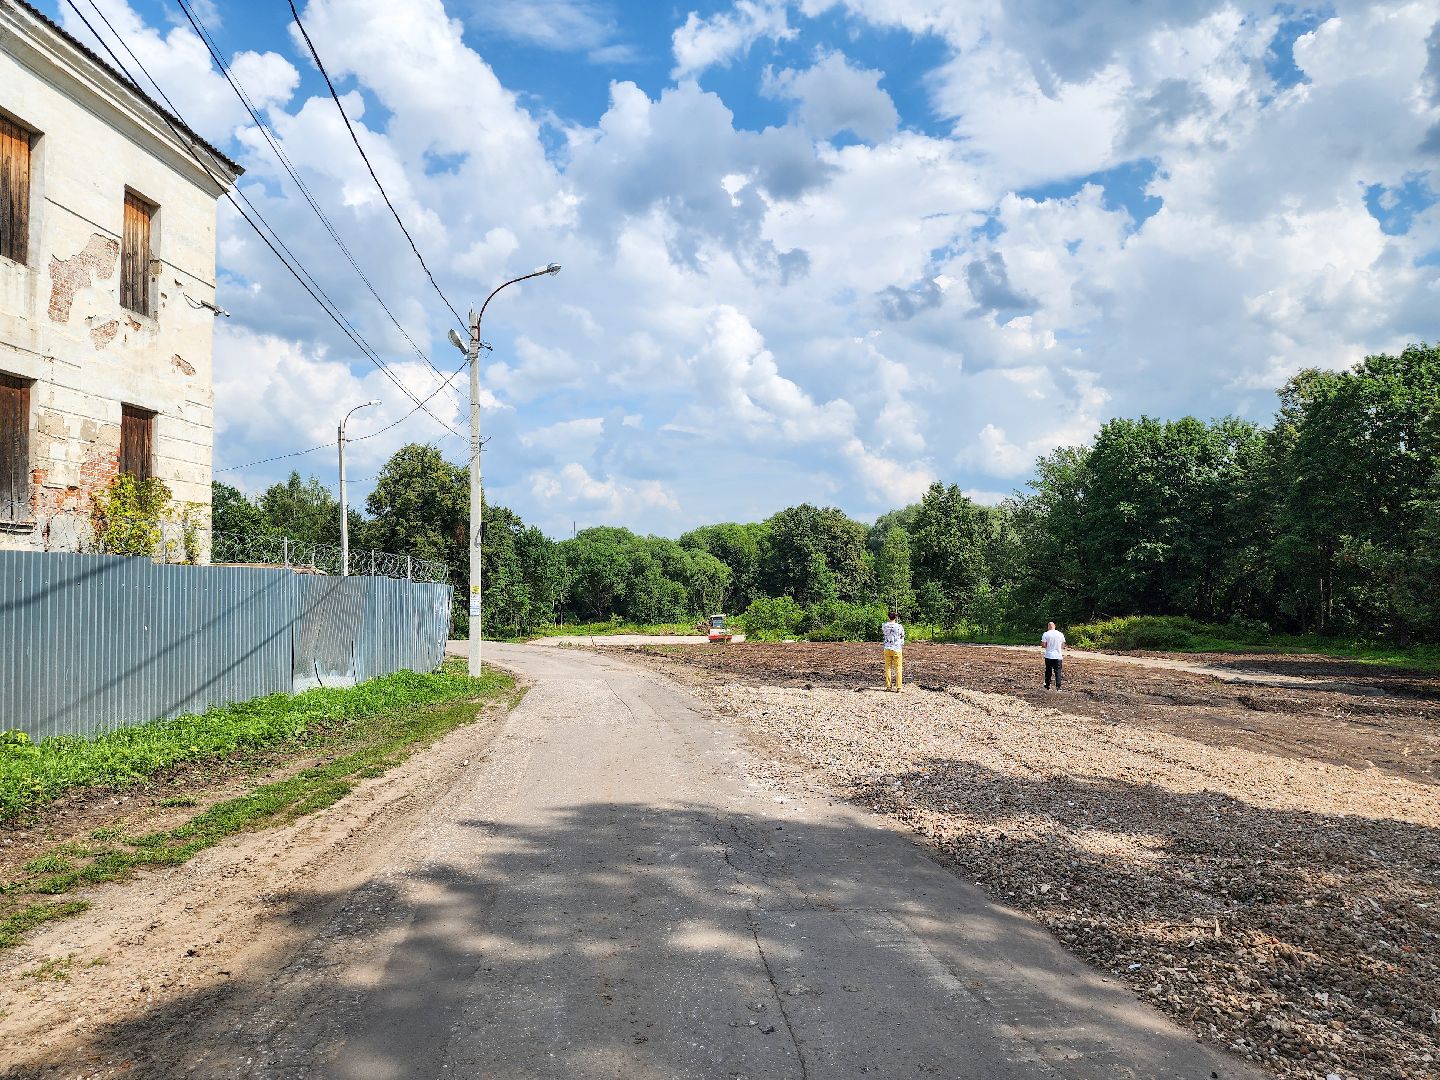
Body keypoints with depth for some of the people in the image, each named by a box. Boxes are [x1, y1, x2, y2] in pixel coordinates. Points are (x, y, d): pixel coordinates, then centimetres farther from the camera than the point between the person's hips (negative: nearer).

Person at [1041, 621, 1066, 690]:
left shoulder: (1046, 634, -6)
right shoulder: (1060, 634, 3)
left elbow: (1043, 645, -9)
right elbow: (1063, 645, 8)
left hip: (1049, 656, -1)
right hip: (1058, 656, 1)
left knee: (1048, 671, 11)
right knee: (1058, 672, 3)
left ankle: (1047, 686, 19)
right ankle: (1058, 687, -3)